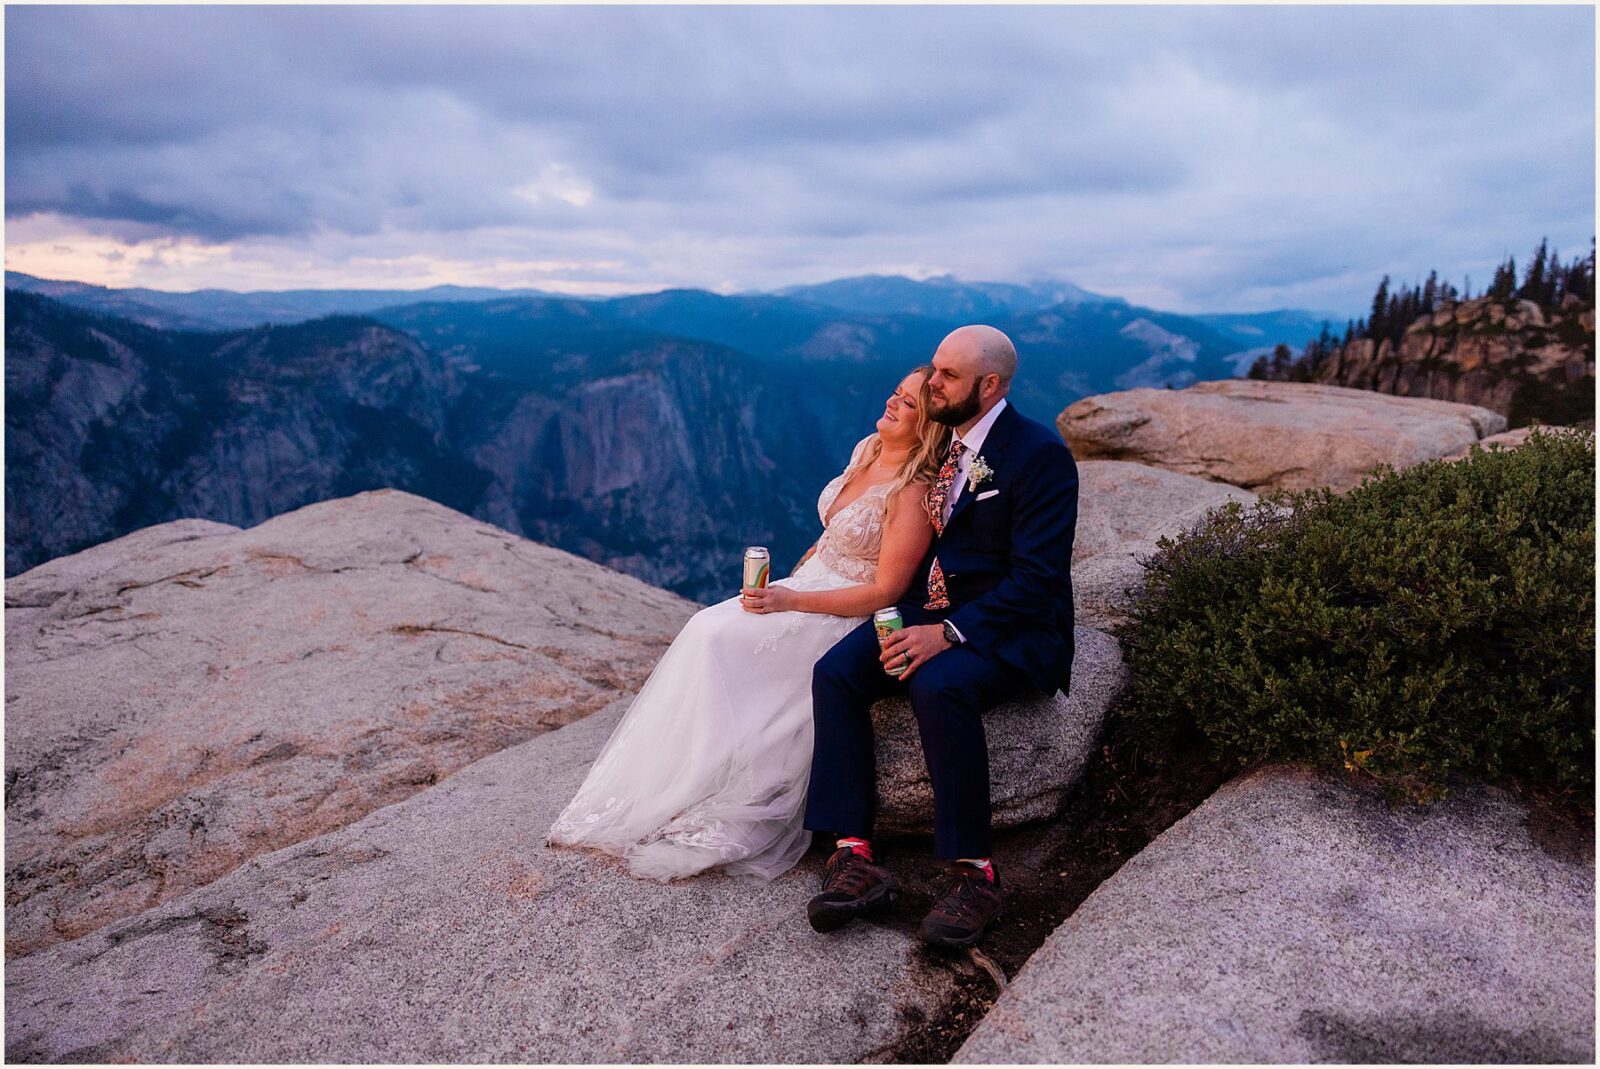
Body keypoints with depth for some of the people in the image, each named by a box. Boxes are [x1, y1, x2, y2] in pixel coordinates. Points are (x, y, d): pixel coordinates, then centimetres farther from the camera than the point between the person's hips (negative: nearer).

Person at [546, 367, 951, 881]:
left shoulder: (914, 493, -18)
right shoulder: (868, 449, 6)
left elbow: (885, 591, -19)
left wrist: (790, 601, -20)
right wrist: (785, 583, 8)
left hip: (851, 618, -8)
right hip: (807, 584, 8)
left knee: (717, 639, -22)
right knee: (707, 628, -13)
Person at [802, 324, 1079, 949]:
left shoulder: (1039, 453, -12)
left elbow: (1036, 578, -18)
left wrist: (951, 632, -28)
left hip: (1008, 629, -7)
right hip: (930, 610, 7)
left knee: (938, 687, -36)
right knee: (835, 673, -17)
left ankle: (973, 872, -19)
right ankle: (854, 857, -17)